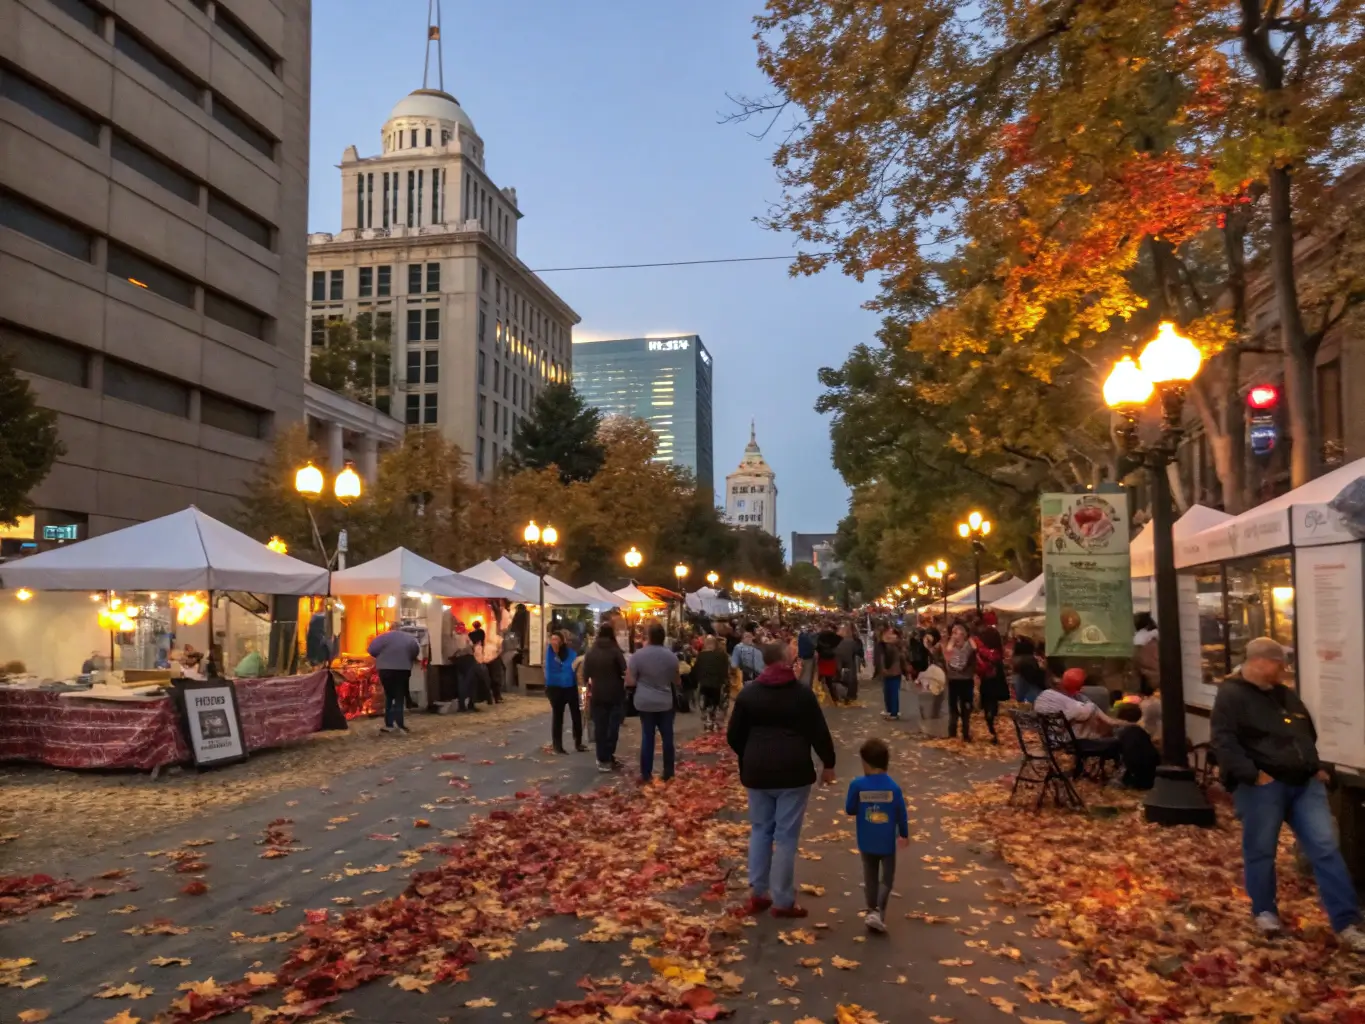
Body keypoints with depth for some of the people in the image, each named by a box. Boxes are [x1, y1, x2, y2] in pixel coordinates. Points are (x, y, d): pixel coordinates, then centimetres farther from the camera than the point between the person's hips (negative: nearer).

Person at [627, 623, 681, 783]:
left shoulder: (638, 655, -12)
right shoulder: (671, 655, -4)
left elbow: (630, 682, -10)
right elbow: (677, 681, 7)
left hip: (644, 702, -1)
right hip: (665, 702, 1)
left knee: (647, 737, 6)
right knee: (667, 737, 10)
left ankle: (646, 774, 10)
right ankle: (668, 773, 16)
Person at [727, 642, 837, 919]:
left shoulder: (748, 693, 4)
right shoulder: (802, 693, -5)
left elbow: (733, 736, 8)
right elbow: (819, 733, -4)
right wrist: (828, 763, 9)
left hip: (757, 771, 3)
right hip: (793, 771, -3)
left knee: (760, 829, 16)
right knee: (786, 835, 1)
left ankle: (757, 894, 15)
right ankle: (783, 901, 6)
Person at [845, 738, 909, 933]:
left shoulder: (857, 785, -14)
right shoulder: (893, 787, -11)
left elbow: (849, 809, -4)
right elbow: (902, 814, -3)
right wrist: (904, 835, 14)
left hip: (866, 843, 1)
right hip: (887, 842, 0)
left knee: (870, 878, 17)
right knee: (886, 878, 11)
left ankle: (871, 911, 18)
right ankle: (878, 912, -5)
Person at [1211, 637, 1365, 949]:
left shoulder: (1285, 695, 17)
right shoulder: (1231, 695, -8)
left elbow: (1308, 734, 29)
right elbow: (1224, 742, -16)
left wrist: (1316, 766, 17)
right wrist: (1252, 774, -22)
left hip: (1304, 782, 6)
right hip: (1262, 785, -6)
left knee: (1325, 848, 1)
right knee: (1260, 851, 5)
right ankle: (1264, 911, 23)